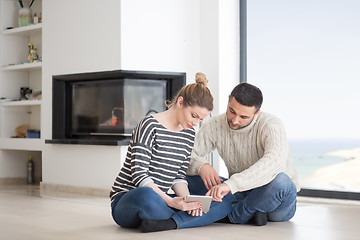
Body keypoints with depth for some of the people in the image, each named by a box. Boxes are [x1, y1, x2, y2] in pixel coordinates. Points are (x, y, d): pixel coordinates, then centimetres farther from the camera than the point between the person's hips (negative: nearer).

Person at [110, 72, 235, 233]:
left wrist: (187, 201, -10)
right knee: (146, 195, -45)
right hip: (125, 203, -7)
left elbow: (179, 177, 12)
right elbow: (139, 175, -18)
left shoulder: (189, 134, 12)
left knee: (226, 201, -8)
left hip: (159, 200, 7)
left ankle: (171, 222, -28)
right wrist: (170, 201, -29)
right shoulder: (150, 125, -11)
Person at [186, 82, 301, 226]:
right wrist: (201, 166, -30)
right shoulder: (214, 126, -5)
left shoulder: (271, 125, -20)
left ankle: (230, 217, -18)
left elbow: (274, 162, -39)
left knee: (279, 181, -40)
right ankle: (249, 213, -20)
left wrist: (231, 184, -50)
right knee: (190, 179, -12)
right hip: (242, 194, 4)